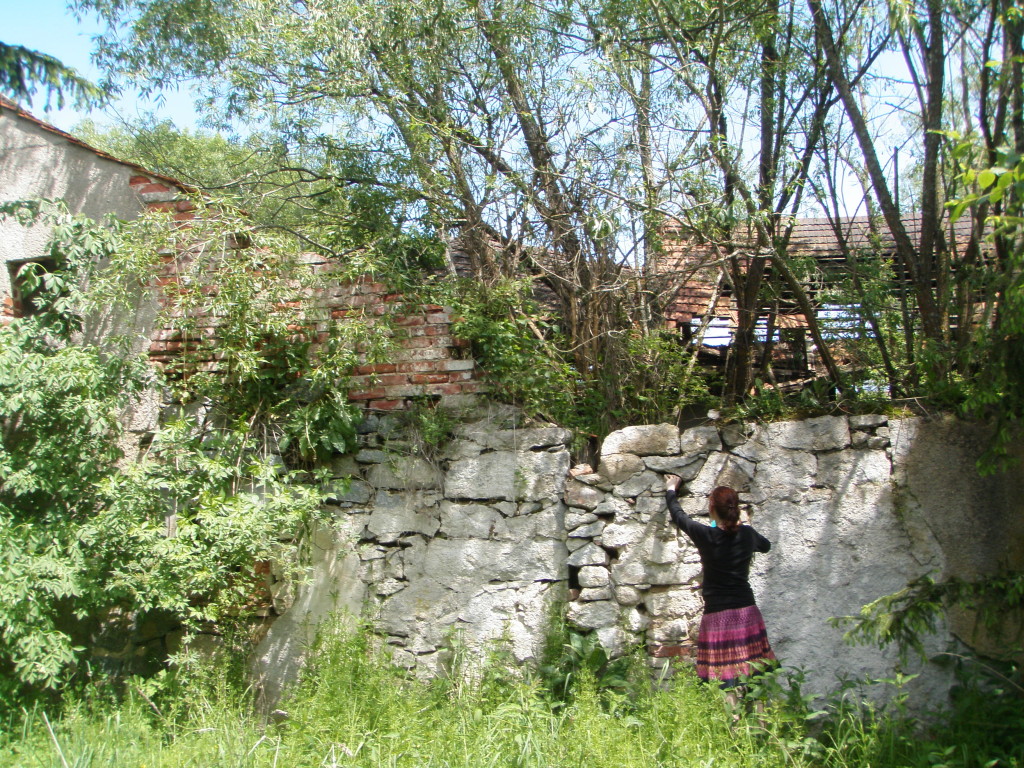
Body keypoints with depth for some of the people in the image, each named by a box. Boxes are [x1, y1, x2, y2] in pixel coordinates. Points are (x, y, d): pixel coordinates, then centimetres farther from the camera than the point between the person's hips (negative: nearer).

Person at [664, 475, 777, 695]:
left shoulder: (706, 536, -11)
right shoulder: (747, 534, -1)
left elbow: (678, 516, 7)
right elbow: (766, 545, 24)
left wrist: (671, 489, 24)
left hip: (718, 615, -4)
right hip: (747, 613, 4)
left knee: (726, 683, -1)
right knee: (754, 679, 11)